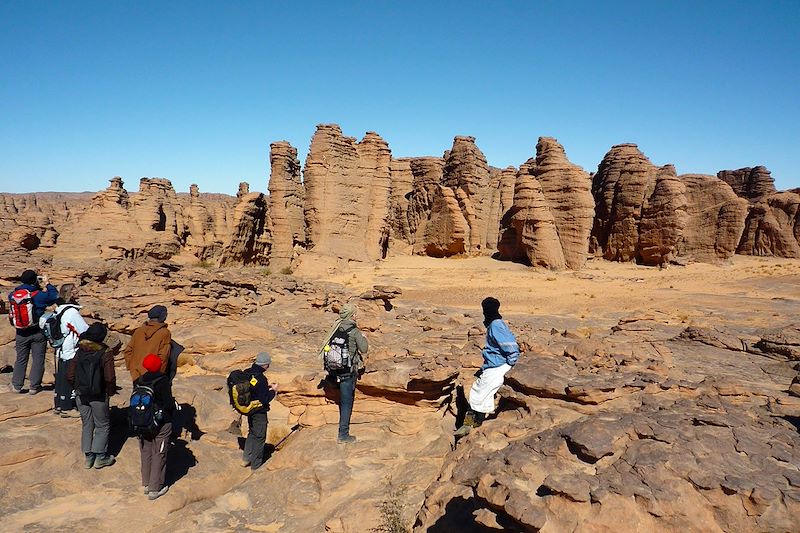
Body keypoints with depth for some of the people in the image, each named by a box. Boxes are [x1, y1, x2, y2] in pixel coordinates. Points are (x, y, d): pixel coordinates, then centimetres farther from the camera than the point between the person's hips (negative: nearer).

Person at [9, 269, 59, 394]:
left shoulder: (13, 295, -2)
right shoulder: (39, 295, -15)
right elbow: (55, 296, -3)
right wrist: (48, 284, 8)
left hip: (21, 333, 4)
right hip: (38, 332, -4)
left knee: (21, 359, 15)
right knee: (38, 359, 6)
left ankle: (16, 385, 20)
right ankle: (34, 386, 8)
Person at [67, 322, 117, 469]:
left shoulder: (79, 352, 0)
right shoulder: (105, 353, -14)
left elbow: (70, 375, 1)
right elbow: (110, 378, -20)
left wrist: (77, 388, 15)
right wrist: (111, 391, -3)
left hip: (81, 395, 5)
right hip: (98, 396, -4)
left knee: (86, 425, 16)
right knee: (102, 425, 9)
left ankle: (88, 456, 21)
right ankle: (100, 457, 10)